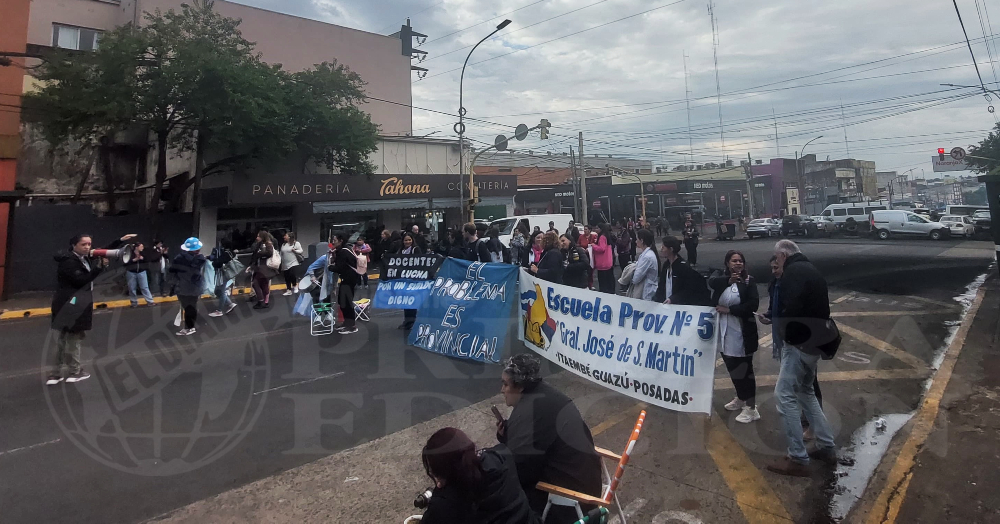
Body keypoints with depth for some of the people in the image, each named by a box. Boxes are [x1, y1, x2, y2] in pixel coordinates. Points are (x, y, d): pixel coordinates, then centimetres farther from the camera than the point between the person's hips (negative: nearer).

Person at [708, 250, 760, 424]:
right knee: (732, 368, 18)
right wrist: (729, 280, -29)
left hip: (742, 332, -5)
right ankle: (740, 398, 37)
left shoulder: (749, 281, -5)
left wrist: (729, 309, -16)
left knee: (744, 369, -1)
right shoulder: (721, 277, 5)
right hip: (724, 331, 5)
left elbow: (753, 305, -15)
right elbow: (711, 282, -18)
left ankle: (751, 408, 7)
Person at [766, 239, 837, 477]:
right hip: (815, 341, 10)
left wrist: (786, 335, -11)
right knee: (806, 392, 21)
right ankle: (827, 447, 27)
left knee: (785, 395, -6)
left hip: (800, 342, -10)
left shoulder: (793, 271, -13)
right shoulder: (811, 270, 17)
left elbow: (791, 308, -27)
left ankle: (798, 459, -2)